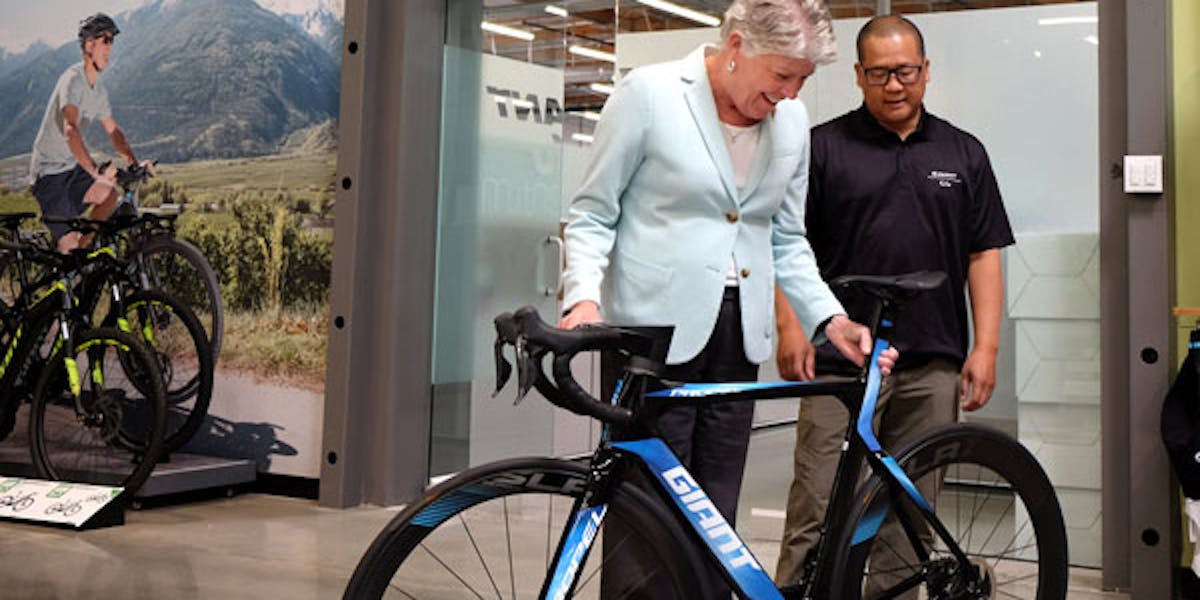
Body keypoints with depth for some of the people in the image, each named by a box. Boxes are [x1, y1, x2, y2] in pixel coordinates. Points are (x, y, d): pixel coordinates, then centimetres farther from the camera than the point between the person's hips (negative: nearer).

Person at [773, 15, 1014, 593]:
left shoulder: (963, 153, 12)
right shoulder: (822, 147, 5)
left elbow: (984, 256, 10)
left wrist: (986, 346, 2)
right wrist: (790, 327, -9)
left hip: (932, 365, 3)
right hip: (839, 360, -2)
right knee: (816, 511, -6)